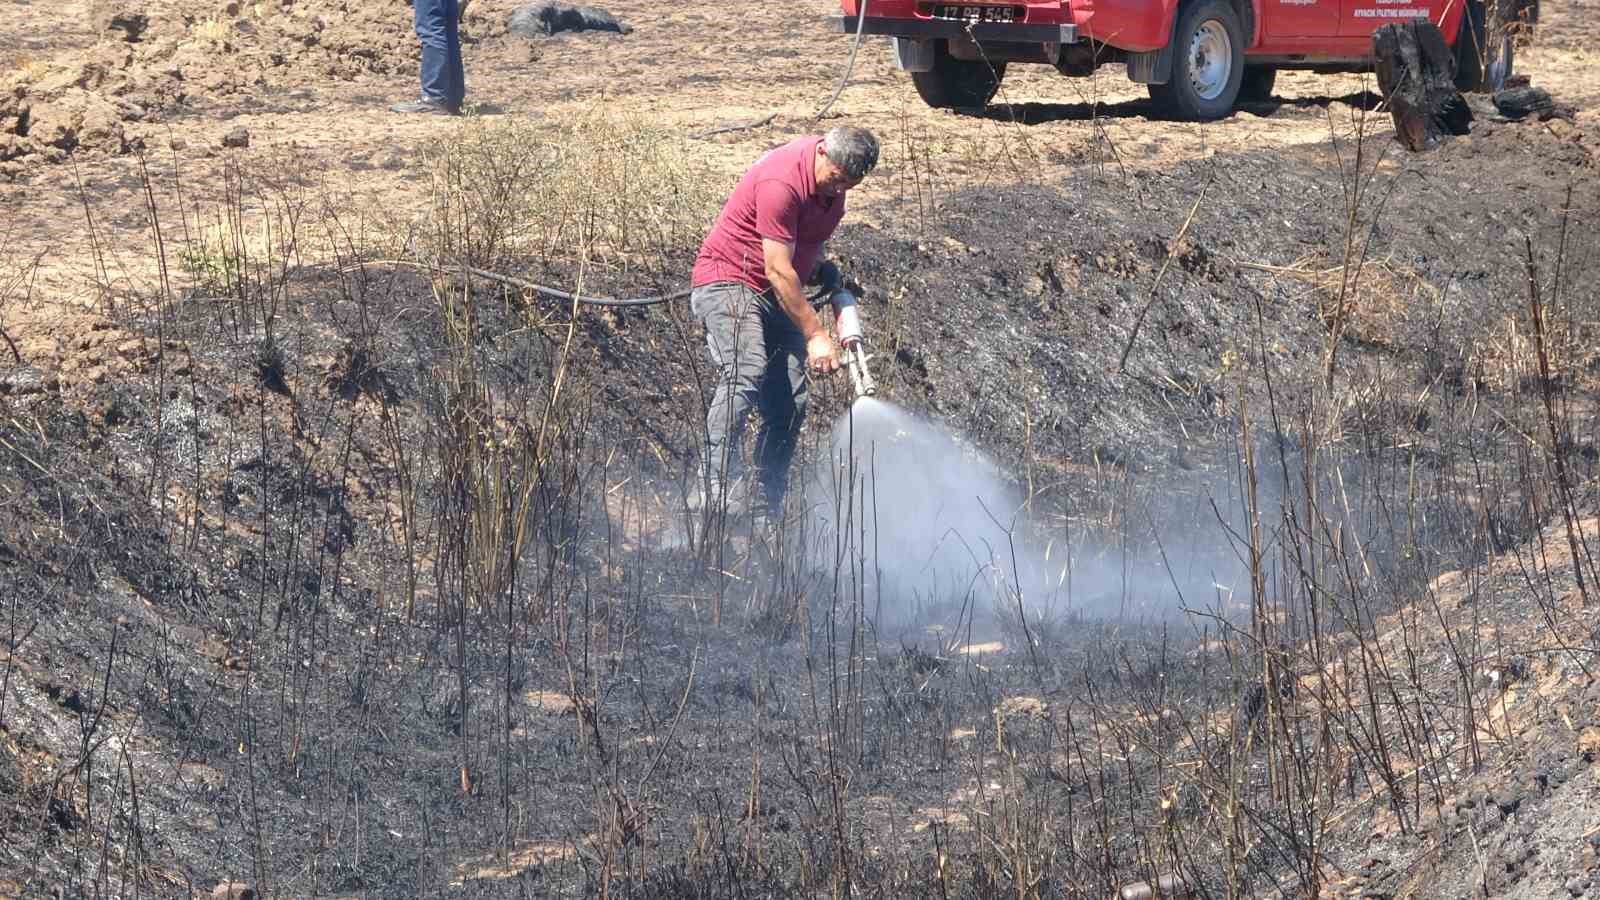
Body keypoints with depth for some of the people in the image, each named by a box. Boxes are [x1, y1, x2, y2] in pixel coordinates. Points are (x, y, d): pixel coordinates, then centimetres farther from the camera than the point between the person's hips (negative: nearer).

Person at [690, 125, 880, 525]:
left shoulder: (835, 178, 2)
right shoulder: (782, 181, -26)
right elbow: (778, 271, -26)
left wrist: (820, 267, 5)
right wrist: (815, 335, -25)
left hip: (779, 296, 8)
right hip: (729, 279, -8)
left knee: (789, 404, -3)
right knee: (746, 372, -30)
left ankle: (766, 506, 4)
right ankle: (719, 488, -36)